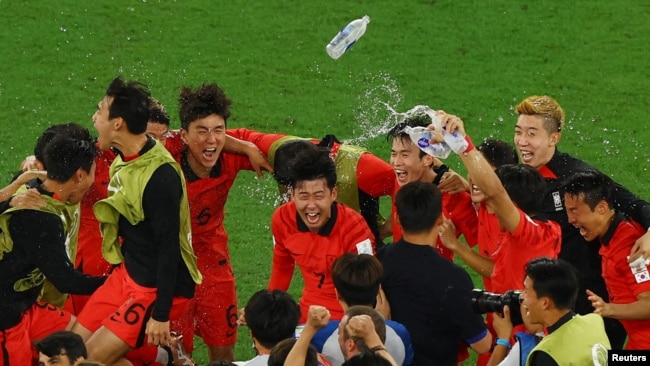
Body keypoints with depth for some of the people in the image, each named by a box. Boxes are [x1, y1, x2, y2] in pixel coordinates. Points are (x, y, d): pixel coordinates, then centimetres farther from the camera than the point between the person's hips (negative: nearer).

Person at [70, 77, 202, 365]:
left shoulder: (160, 175, -24)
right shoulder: (122, 160, 2)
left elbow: (168, 247, -22)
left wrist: (161, 315, -21)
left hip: (158, 287, -9)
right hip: (127, 274, 9)